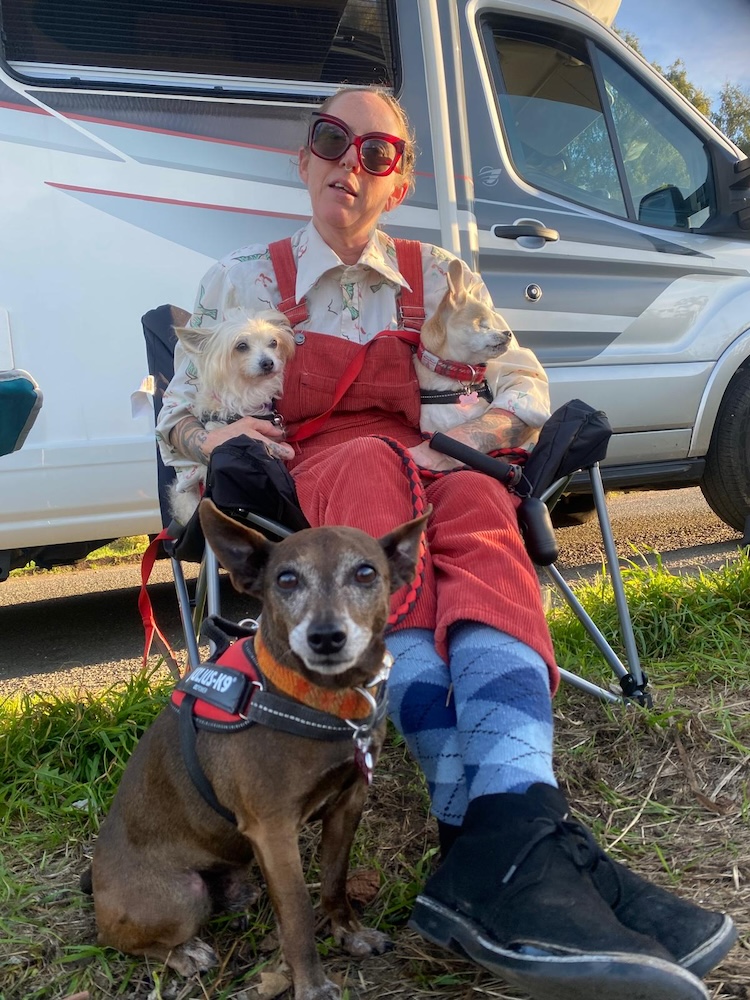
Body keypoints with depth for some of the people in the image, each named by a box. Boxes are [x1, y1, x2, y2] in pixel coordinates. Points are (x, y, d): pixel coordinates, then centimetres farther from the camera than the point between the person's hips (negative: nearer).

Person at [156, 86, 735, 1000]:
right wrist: (211, 435, -11)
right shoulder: (244, 279, 17)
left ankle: (495, 852, -54)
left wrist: (477, 433, -10)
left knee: (475, 502, -36)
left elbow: (526, 390, 14)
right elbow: (174, 418, 14)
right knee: (370, 465, -38)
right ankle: (489, 820, -54)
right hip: (298, 492, -1)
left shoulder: (435, 276, 20)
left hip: (429, 480, 2)